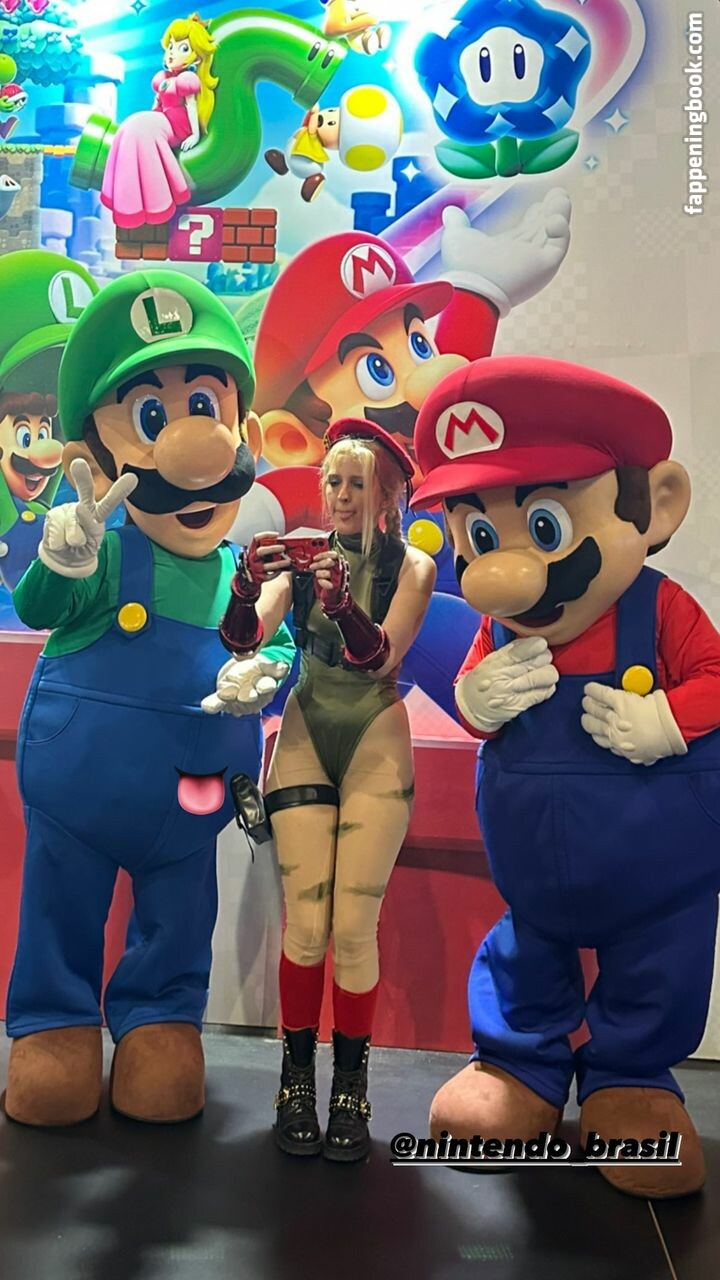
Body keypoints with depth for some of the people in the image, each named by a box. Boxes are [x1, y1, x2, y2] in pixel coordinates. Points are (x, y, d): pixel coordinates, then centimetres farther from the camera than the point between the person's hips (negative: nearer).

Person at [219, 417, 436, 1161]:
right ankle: (295, 1079, 11)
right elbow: (247, 636, -11)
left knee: (354, 925, -6)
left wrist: (345, 605, -35)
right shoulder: (302, 556, 3)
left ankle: (352, 1088, 10)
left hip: (376, 745, -1)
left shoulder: (411, 567, 0)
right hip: (304, 737, 1)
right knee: (305, 924, -5)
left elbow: (382, 654, -16)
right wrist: (249, 587, -31)